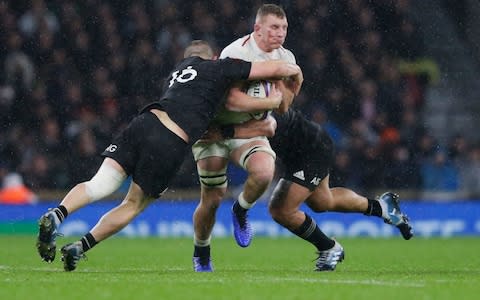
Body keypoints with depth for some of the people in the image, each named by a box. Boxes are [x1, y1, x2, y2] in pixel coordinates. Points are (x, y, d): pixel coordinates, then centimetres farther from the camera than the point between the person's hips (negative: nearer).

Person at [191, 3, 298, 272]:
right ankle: (200, 255, 23)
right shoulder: (236, 53, -18)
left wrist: (278, 77, -18)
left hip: (249, 131, 4)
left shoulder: (285, 58, 1)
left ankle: (240, 212, 2)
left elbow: (283, 106, -4)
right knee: (212, 199, -3)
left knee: (265, 172, -29)